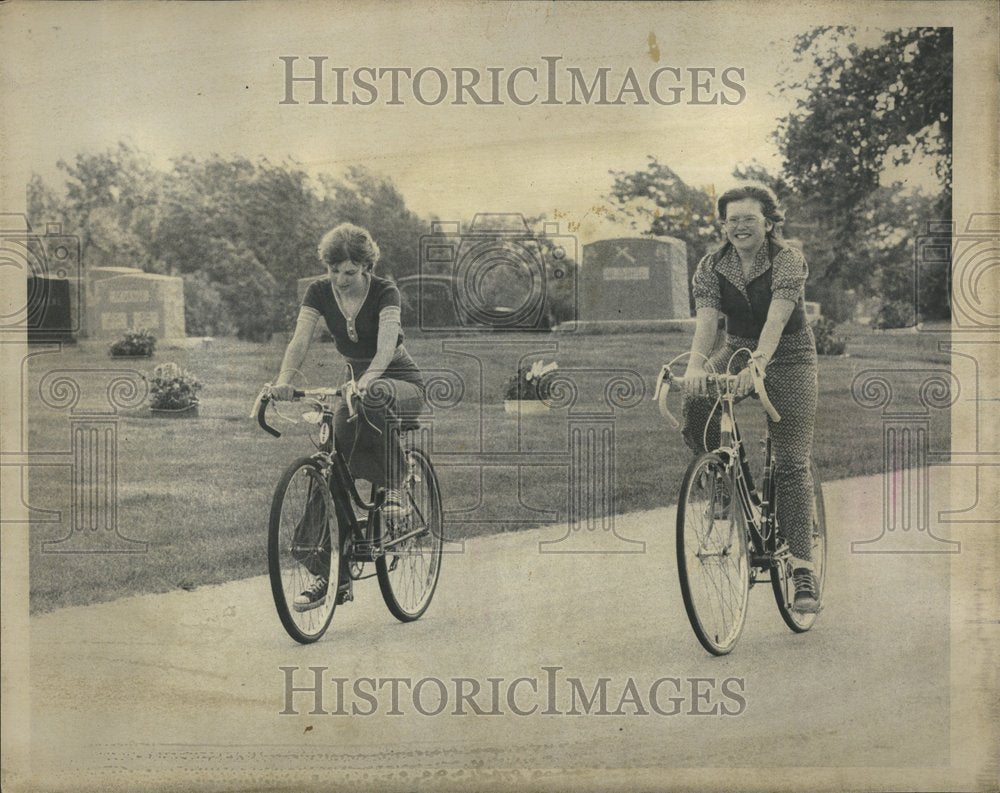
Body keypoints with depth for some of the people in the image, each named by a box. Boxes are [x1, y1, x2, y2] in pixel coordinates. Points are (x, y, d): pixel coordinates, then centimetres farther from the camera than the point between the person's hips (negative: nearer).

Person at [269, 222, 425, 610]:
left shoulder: (383, 291, -17)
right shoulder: (320, 292, -6)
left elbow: (387, 339, -34)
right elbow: (301, 337, -20)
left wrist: (370, 378, -53)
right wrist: (284, 380, -39)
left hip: (403, 385, -4)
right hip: (358, 386, 4)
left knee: (375, 395, -42)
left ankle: (395, 488, -25)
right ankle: (326, 573, -7)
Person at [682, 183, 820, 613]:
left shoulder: (788, 260, -16)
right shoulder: (712, 267, -6)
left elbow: (777, 317, -31)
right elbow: (706, 319, -20)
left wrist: (758, 363, -48)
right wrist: (696, 364, -40)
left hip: (788, 357, -3)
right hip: (736, 352, 3)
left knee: (791, 462, -10)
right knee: (694, 403, -29)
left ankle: (802, 569, -10)